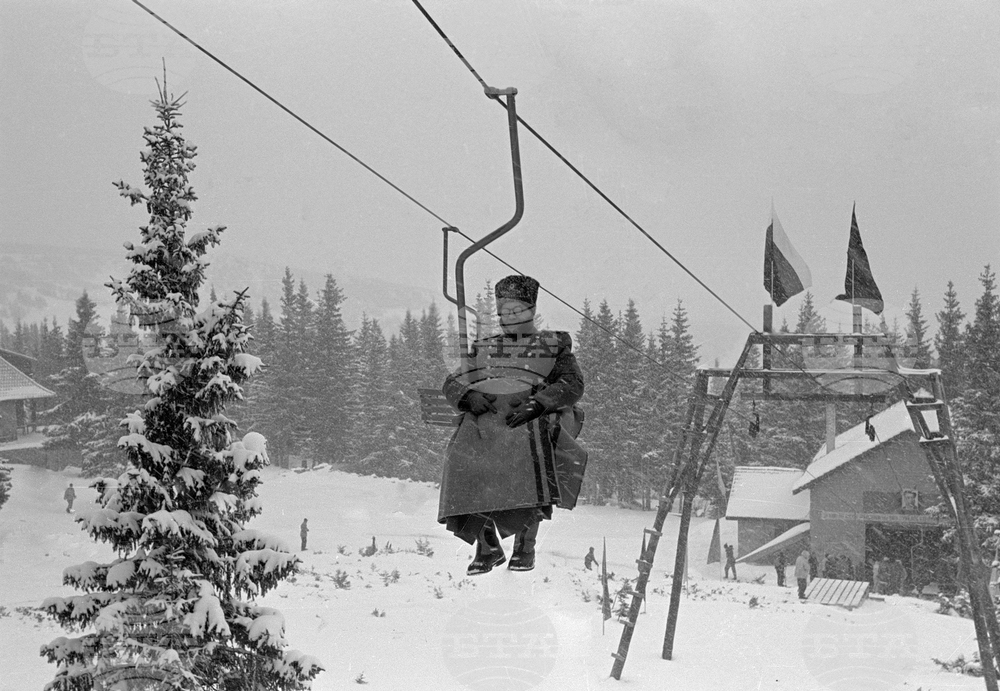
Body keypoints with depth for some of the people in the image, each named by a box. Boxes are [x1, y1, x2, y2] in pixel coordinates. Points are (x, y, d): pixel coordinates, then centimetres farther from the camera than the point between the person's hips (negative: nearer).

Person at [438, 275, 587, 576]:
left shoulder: (553, 344, 23)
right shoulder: (483, 348, 32)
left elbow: (572, 384, 6)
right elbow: (451, 384, 21)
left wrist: (536, 403, -13)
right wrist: (469, 396, -5)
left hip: (531, 415, -2)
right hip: (482, 415, 3)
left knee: (529, 450, -37)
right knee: (464, 456, -30)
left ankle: (525, 543, -29)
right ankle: (487, 546, -20)